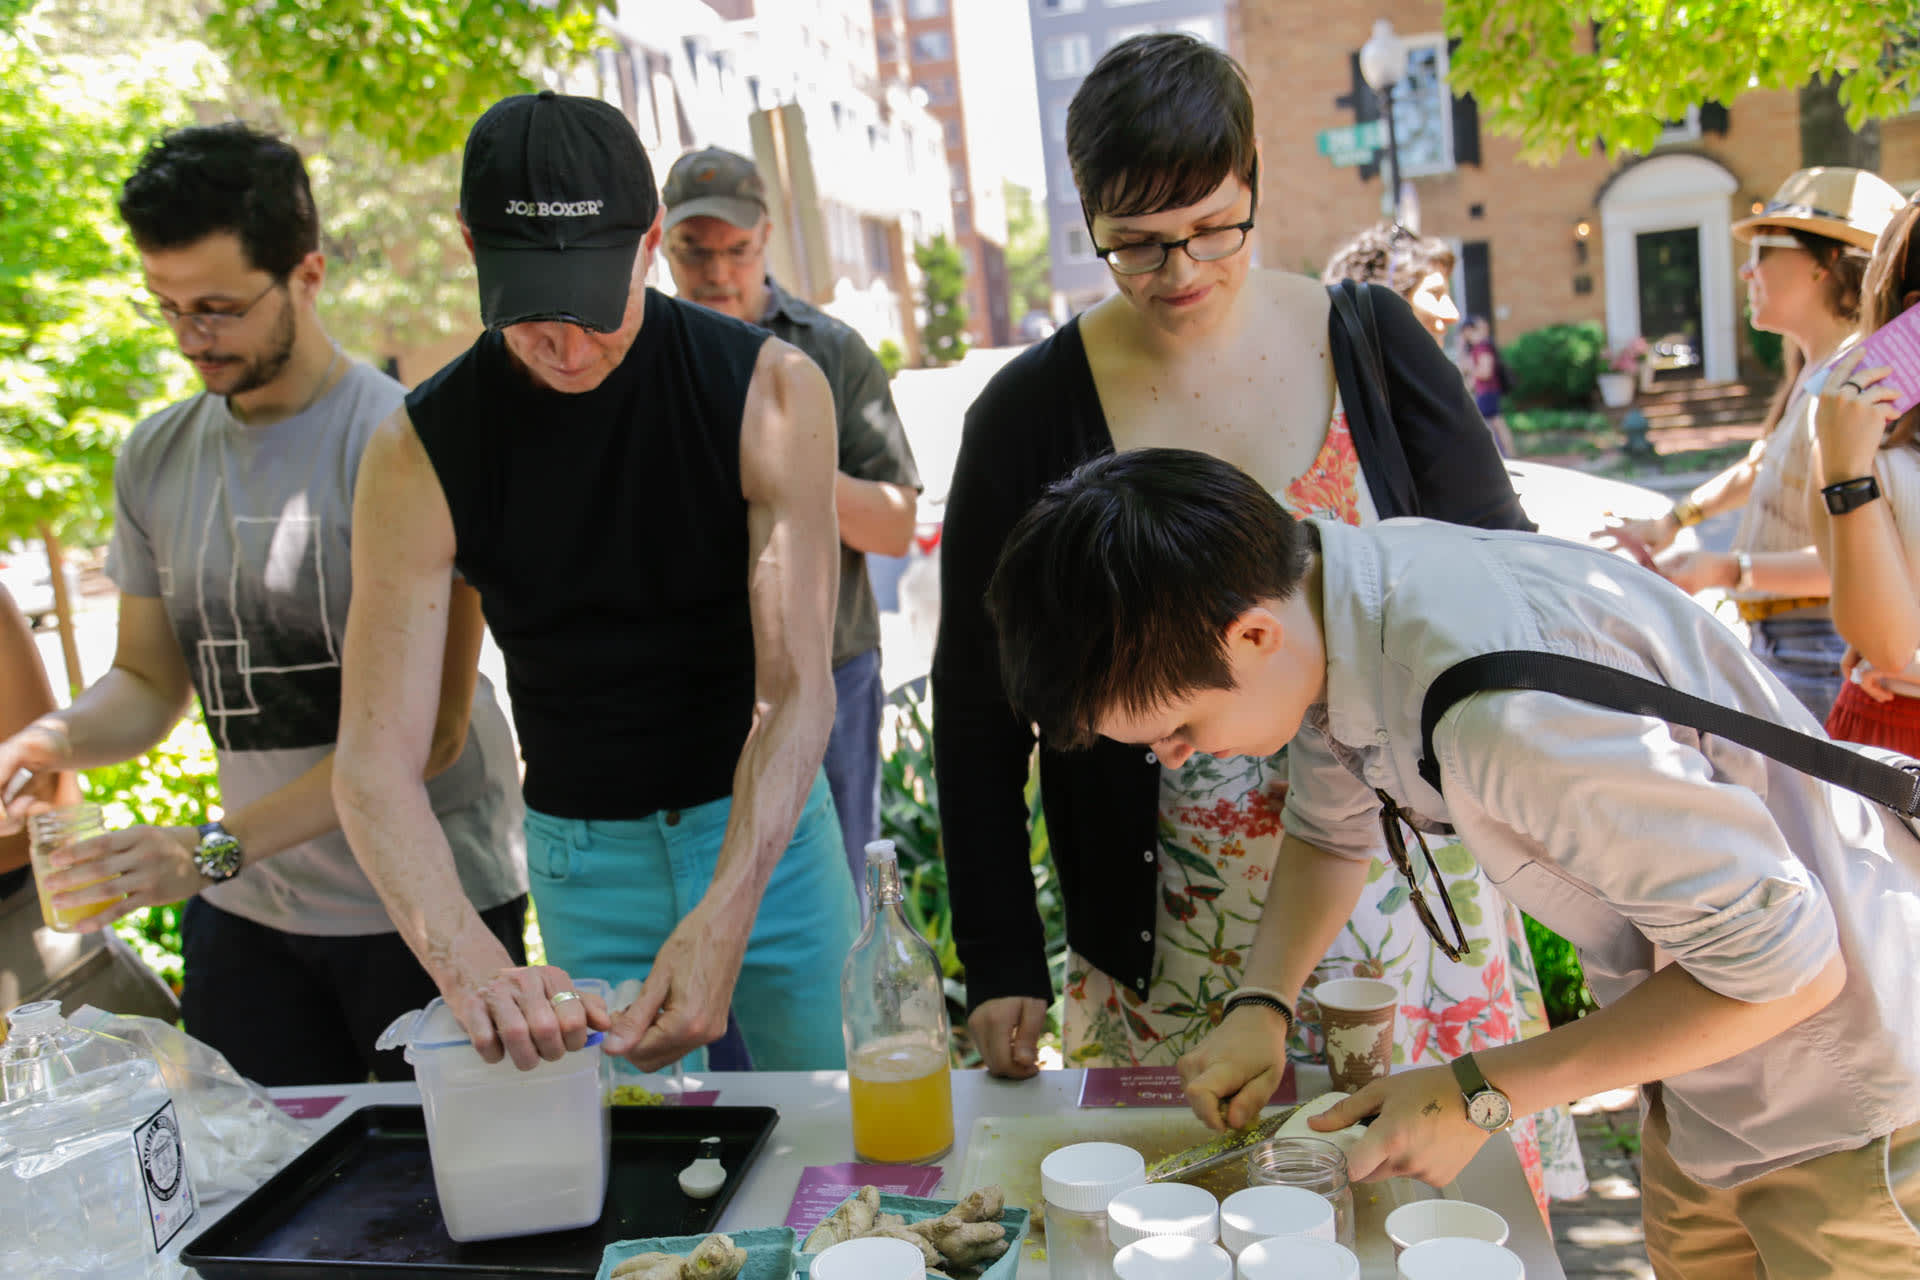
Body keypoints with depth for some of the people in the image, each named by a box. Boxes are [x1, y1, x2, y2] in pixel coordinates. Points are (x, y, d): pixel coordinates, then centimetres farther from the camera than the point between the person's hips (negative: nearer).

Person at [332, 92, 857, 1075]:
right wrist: (474, 968, -36)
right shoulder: (422, 451, -14)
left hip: (770, 823, 0)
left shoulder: (770, 391, -16)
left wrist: (723, 918, -34)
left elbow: (798, 685, -21)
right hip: (584, 856, 0)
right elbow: (374, 758, -18)